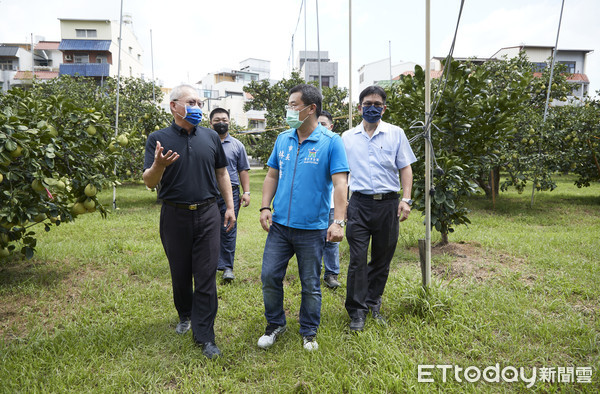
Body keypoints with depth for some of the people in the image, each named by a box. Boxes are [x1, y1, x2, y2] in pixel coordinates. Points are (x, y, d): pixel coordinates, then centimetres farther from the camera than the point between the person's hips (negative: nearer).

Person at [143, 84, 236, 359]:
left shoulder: (211, 137, 7)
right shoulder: (158, 139, -1)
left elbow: (221, 173, 13)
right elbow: (149, 182, -7)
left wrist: (230, 207, 8)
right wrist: (159, 165, -29)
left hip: (207, 215, 1)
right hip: (175, 215, -1)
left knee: (206, 277, 0)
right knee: (180, 273, 14)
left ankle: (204, 336, 9)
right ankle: (185, 315, 39)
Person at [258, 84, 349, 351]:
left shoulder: (331, 142, -7)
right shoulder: (282, 139, 7)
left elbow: (340, 183, -13)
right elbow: (272, 176, 13)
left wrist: (338, 222, -21)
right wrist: (265, 207, 1)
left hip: (312, 229, -4)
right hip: (279, 225, 4)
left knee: (311, 285, 9)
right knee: (269, 276, 8)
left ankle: (309, 332, 31)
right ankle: (275, 324, 31)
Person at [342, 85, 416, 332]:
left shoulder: (396, 134, 7)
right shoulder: (347, 137, 10)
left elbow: (405, 168, 6)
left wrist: (406, 199, -5)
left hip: (388, 203, 0)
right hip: (359, 203, 0)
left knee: (382, 259, 9)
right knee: (357, 259, -3)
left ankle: (374, 305, 26)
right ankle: (357, 312, 8)